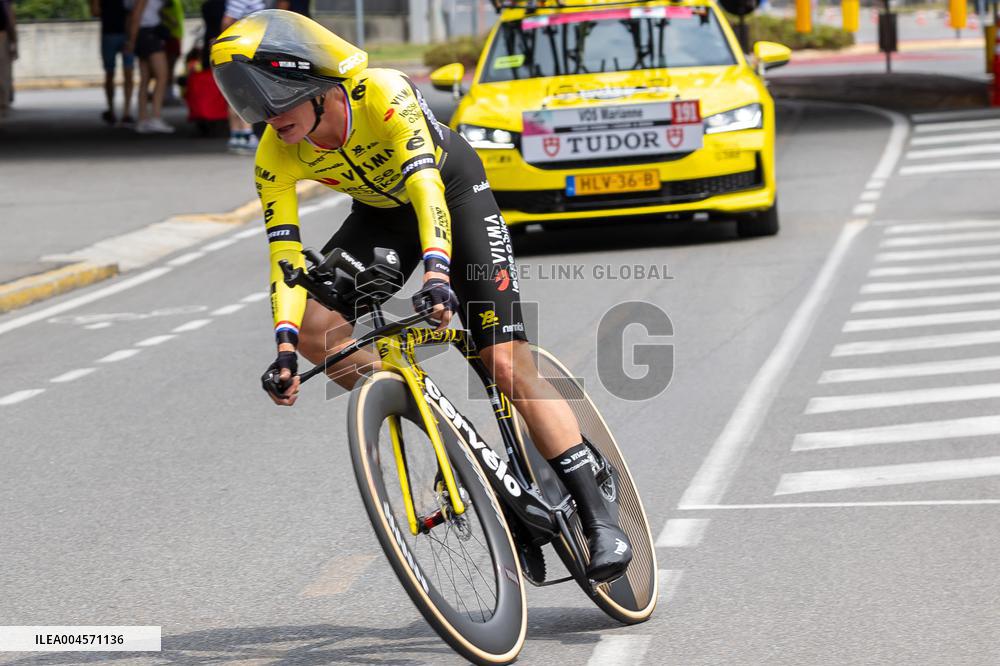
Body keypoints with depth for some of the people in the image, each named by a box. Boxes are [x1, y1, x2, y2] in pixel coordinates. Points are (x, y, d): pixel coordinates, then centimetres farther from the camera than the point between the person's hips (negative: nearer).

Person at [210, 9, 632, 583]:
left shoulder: (382, 93, -36)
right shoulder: (275, 158, -21)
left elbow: (425, 186, -46)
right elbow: (285, 254, -21)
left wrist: (436, 271, -62)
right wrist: (286, 346, -35)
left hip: (455, 192, -5)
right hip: (381, 212, 5)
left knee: (510, 364, -16)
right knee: (313, 326, -19)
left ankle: (600, 520, -13)